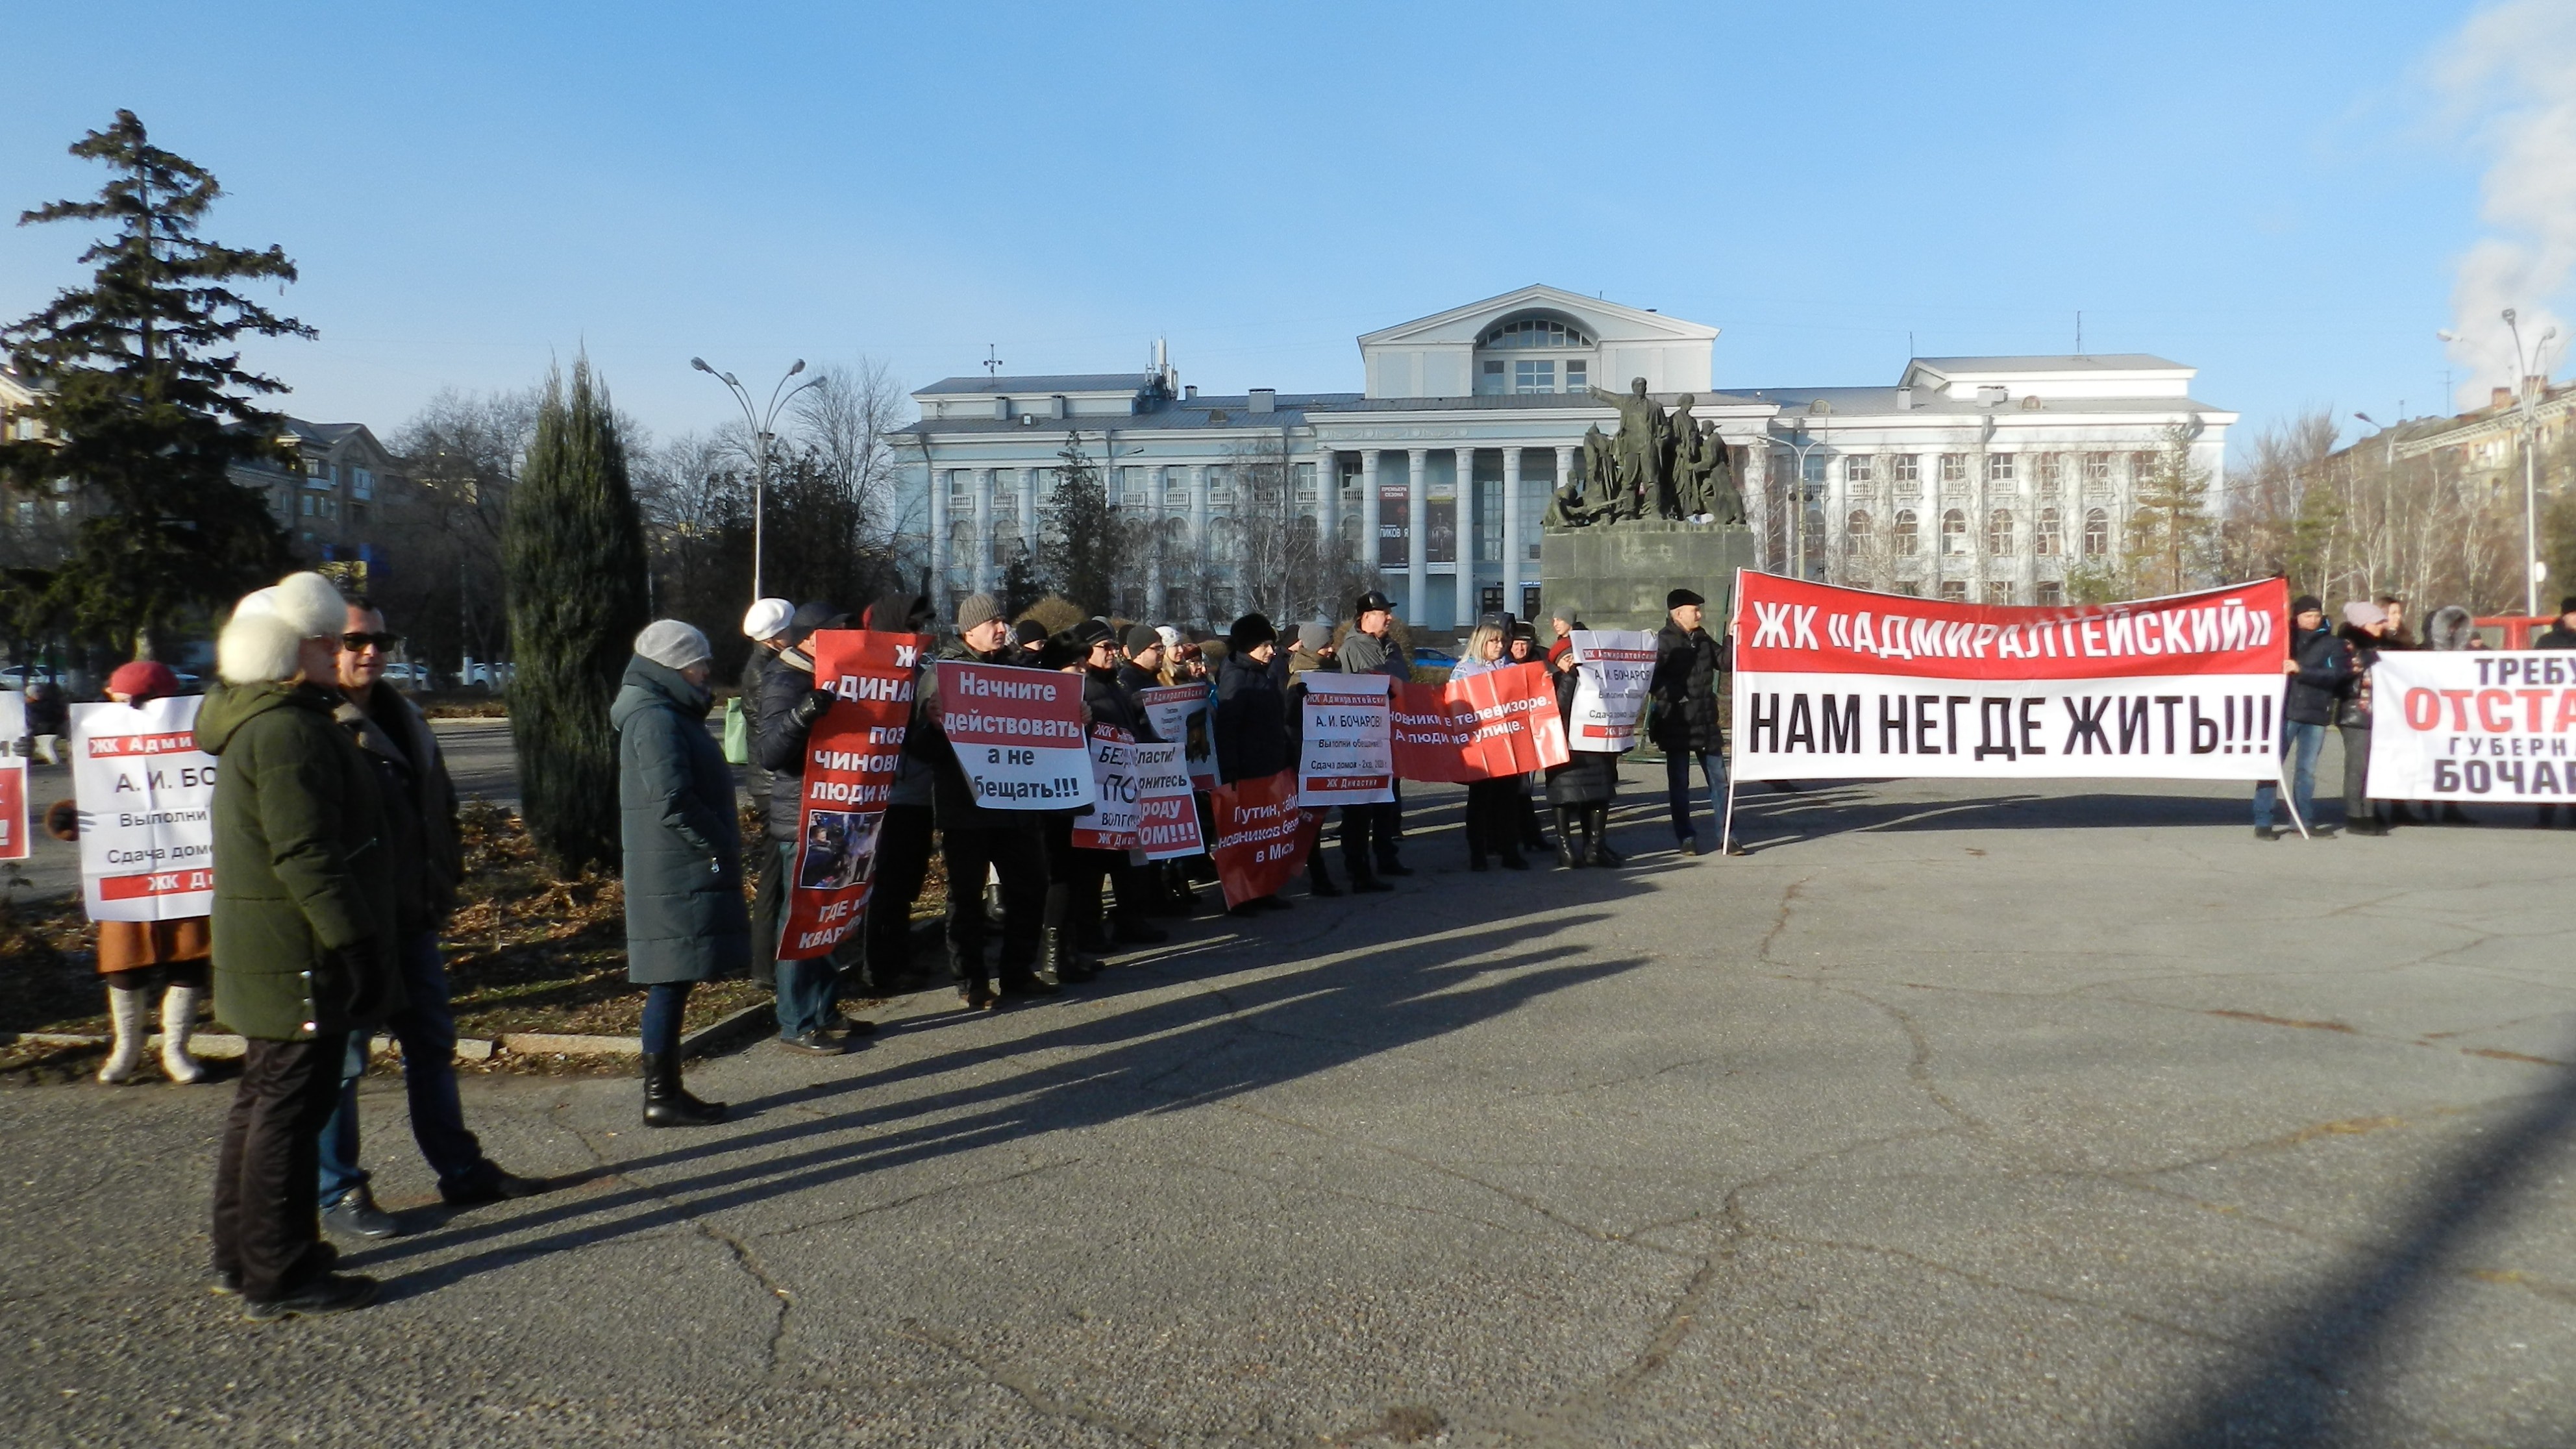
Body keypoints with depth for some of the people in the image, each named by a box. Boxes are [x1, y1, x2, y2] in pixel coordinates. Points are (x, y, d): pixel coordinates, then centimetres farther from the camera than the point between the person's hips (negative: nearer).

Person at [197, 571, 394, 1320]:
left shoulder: (254, 722, 15)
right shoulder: (290, 730, -19)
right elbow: (306, 856, -25)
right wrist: (360, 946, -22)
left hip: (265, 956, 11)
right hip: (299, 957, -11)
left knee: (264, 1098, 19)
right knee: (291, 1107, -2)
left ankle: (241, 1256, 31)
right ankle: (279, 1277, 7)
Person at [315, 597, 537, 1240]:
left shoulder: (401, 716, 13)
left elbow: (438, 803, 20)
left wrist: (443, 881, 14)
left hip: (411, 917, 8)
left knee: (432, 1043, 15)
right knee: (342, 1058, 3)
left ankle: (461, 1169, 26)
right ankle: (339, 1191, 17)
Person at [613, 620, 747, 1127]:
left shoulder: (672, 715, 18)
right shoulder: (654, 719, -14)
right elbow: (672, 800, -22)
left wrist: (722, 847, 14)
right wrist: (720, 848, -15)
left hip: (685, 872, 10)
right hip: (675, 877, -10)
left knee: (673, 984, 12)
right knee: (670, 984, -4)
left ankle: (664, 1091, 18)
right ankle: (662, 1098, 3)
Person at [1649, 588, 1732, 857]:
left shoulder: (1702, 639, 10)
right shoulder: (1662, 641, -10)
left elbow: (1726, 662, 15)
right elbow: (1651, 679, -17)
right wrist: (1674, 699, -22)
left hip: (1706, 722, 6)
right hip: (1677, 725, -6)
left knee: (1719, 780, 7)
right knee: (1679, 783, 4)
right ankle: (1686, 837, 12)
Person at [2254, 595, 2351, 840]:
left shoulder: (2333, 644, 8)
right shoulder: (2286, 636, 9)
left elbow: (2335, 675, -7)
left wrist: (2301, 670, -17)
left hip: (2315, 715, 1)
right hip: (2283, 712, -1)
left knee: (2306, 770, 10)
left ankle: (2305, 821, 18)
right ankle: (2262, 823, -2)